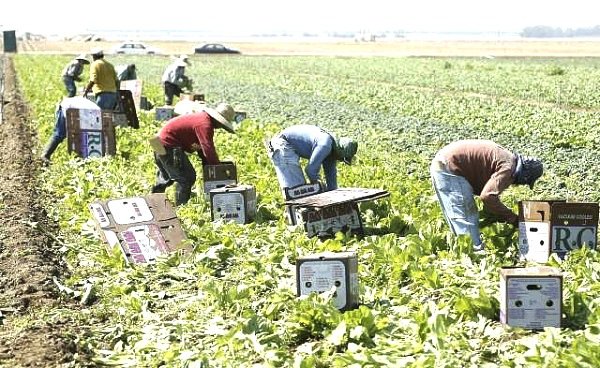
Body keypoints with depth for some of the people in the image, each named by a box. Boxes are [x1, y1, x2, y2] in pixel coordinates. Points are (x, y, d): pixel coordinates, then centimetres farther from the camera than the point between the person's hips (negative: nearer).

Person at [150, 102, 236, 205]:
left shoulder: (202, 116, 10)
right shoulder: (205, 124, -23)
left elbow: (202, 146, 17)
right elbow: (208, 149, -27)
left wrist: (208, 165, 15)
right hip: (169, 146, -11)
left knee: (165, 178, 26)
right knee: (187, 177, -9)